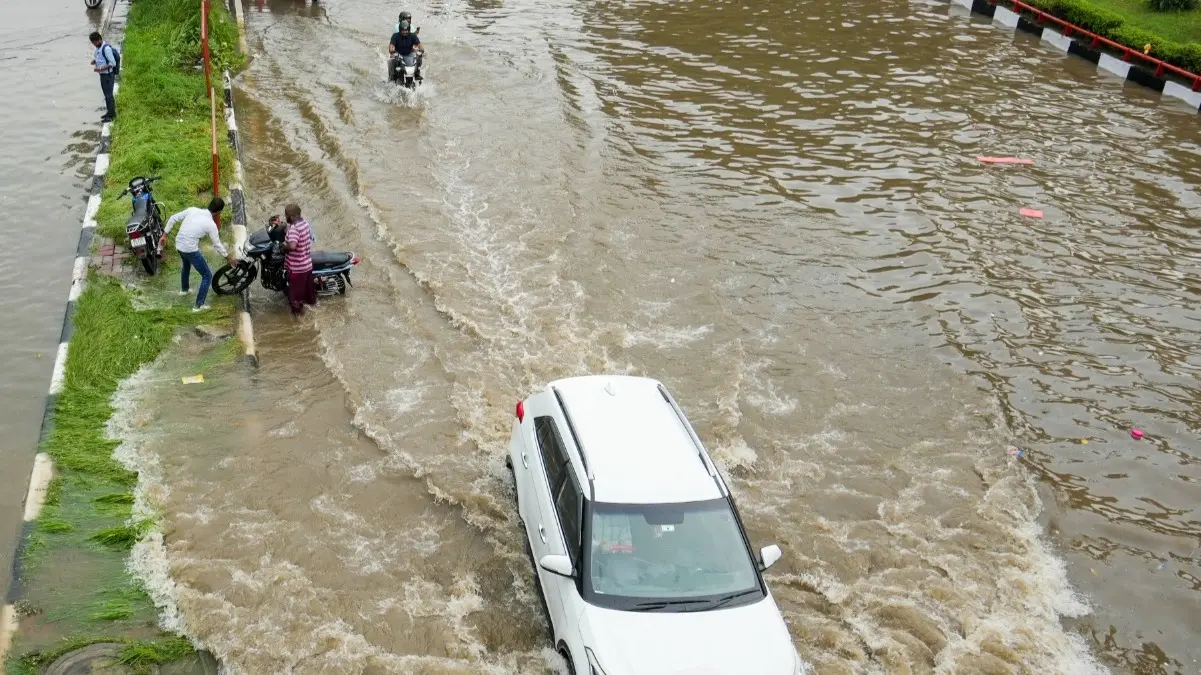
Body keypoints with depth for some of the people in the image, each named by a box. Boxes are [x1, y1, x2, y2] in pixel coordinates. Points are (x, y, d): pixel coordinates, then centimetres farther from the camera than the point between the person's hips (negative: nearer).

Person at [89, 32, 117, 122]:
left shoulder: (106, 48, -21)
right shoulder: (98, 48, 8)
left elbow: (113, 63, -22)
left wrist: (100, 69, -23)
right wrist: (94, 61, 1)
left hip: (108, 75, -9)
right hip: (103, 74, 9)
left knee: (108, 94, -4)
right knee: (106, 94, 16)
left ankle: (111, 115, 3)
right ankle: (110, 112, 26)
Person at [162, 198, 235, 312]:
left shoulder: (192, 210, -1)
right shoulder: (211, 224, -14)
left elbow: (173, 218, 4)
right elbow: (217, 245, -5)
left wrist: (165, 234, 15)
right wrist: (228, 257, 9)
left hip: (178, 245, 7)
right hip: (191, 250, -7)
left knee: (186, 265, 38)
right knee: (207, 275, 7)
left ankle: (184, 289, 59)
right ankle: (198, 305, 8)